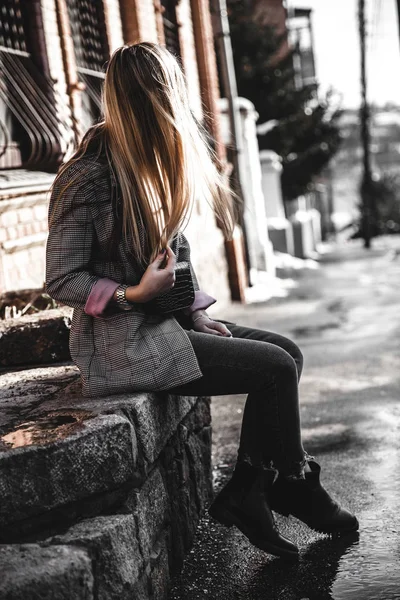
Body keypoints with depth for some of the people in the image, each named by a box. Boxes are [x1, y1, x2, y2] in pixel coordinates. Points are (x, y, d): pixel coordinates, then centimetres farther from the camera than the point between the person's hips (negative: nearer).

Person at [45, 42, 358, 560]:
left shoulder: (152, 166, 10)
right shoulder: (88, 176, -17)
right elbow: (61, 280, -15)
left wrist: (198, 315, 3)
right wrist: (135, 296, -25)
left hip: (163, 322, 9)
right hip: (121, 343, -9)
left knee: (287, 351, 2)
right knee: (276, 367, -12)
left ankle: (243, 493, 2)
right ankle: (297, 489, 11)